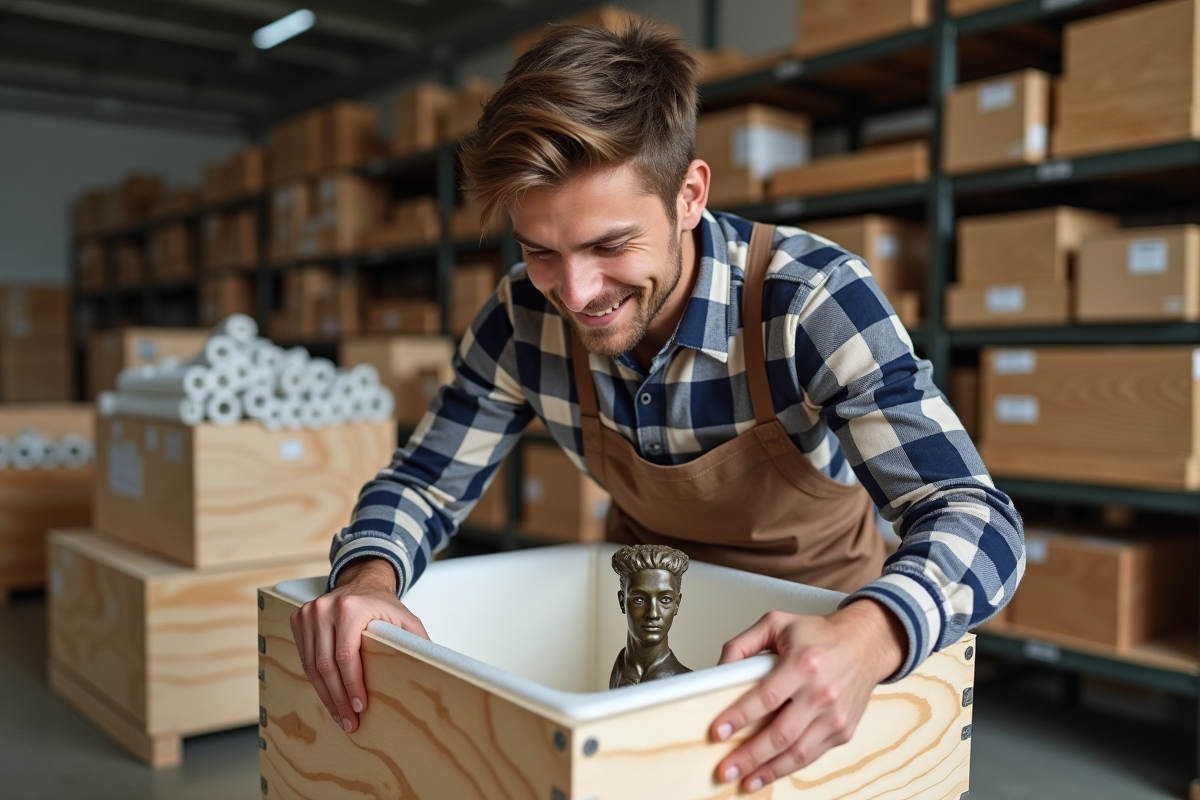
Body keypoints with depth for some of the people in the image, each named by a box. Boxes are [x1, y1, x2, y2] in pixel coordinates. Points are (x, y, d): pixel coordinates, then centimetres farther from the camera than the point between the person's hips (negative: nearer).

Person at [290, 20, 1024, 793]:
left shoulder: (814, 299, -28)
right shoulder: (523, 318, -18)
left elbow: (978, 520, -32)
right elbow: (423, 484, -9)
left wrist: (867, 638, -54)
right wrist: (369, 577, -31)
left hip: (822, 616, 0)